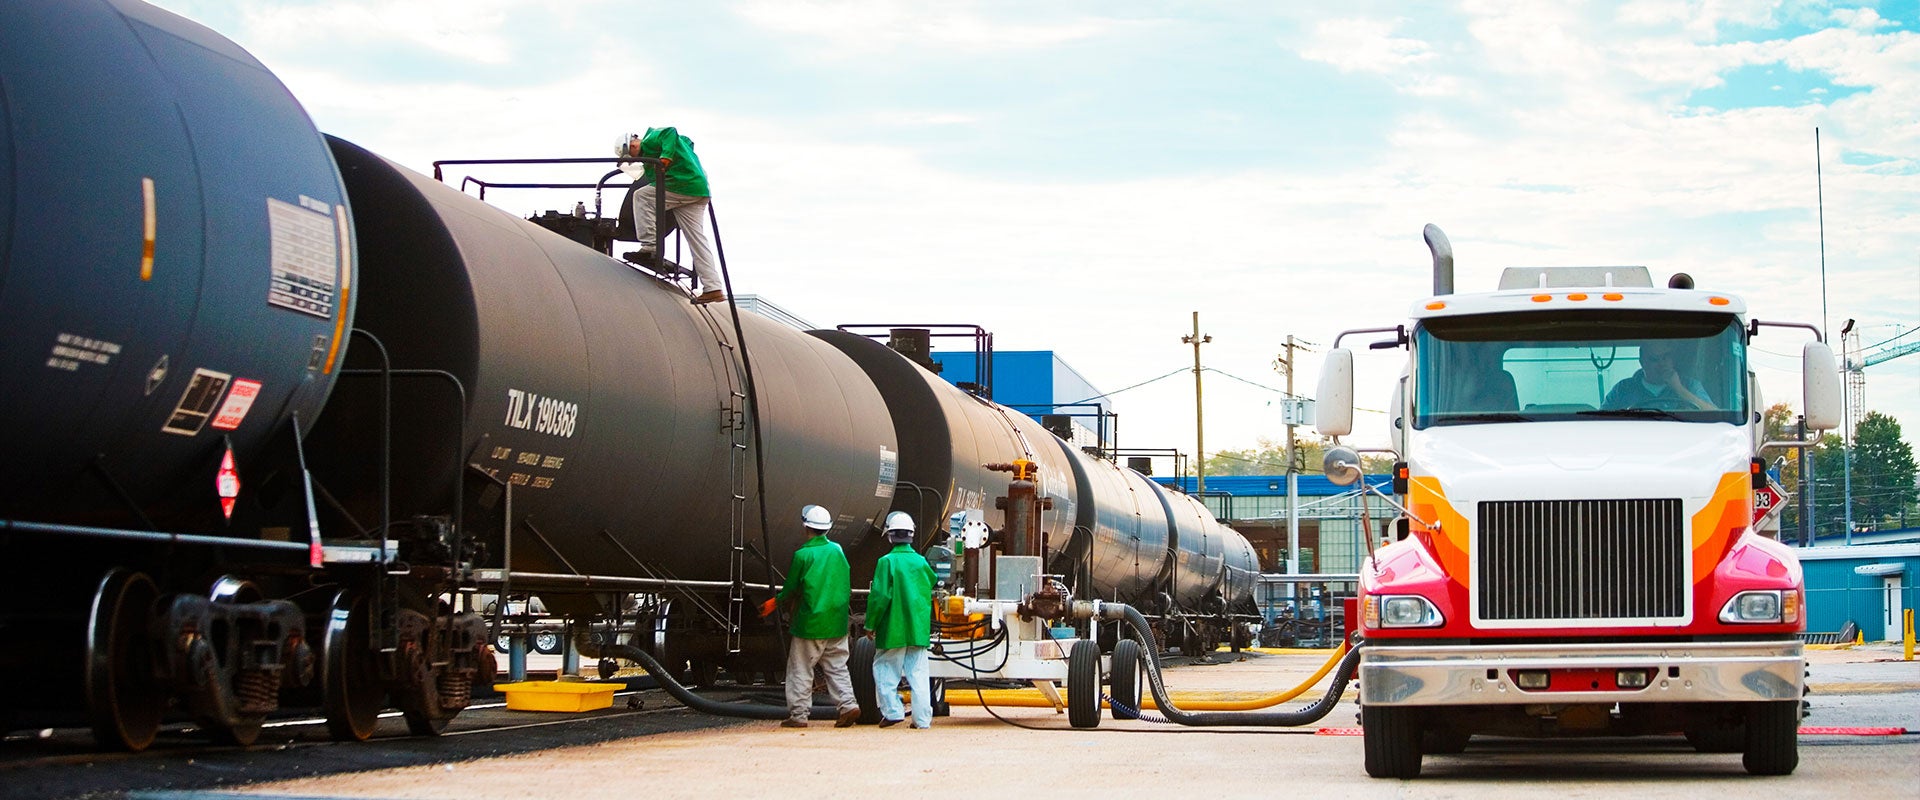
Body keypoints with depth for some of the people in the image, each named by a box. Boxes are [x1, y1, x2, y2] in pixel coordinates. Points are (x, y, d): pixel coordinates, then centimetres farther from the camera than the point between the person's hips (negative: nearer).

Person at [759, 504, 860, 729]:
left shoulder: (803, 555, -11)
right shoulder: (838, 550, 4)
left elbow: (790, 589, -3)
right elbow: (847, 586, 12)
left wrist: (774, 604, 15)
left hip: (811, 623, -5)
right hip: (837, 625, 5)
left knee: (800, 670, 4)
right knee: (837, 667, 12)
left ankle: (798, 714, 4)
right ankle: (848, 704, -3)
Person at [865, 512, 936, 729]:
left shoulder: (887, 562, -11)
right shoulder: (921, 562, 4)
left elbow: (879, 596, -12)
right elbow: (931, 590, 18)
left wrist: (871, 625, -3)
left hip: (894, 629, -4)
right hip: (919, 630, 4)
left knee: (884, 669, 8)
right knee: (918, 673, 7)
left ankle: (893, 711, 0)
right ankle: (922, 718, 5)